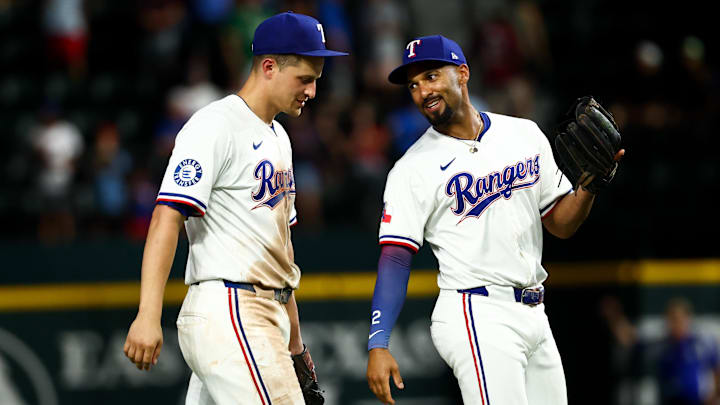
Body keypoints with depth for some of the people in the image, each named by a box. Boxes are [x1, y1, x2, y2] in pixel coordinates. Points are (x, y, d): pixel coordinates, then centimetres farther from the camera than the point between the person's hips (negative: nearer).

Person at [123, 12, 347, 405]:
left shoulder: (277, 136, 21)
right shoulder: (215, 125, -9)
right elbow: (167, 217, -18)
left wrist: (293, 337, 25)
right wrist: (148, 316, -28)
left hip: (266, 318, 9)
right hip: (226, 312, -9)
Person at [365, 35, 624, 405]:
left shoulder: (524, 134, 11)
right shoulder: (412, 169, -2)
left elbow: (561, 224, 15)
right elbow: (395, 258, -8)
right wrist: (377, 345, -19)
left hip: (534, 315, 5)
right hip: (476, 316, -5)